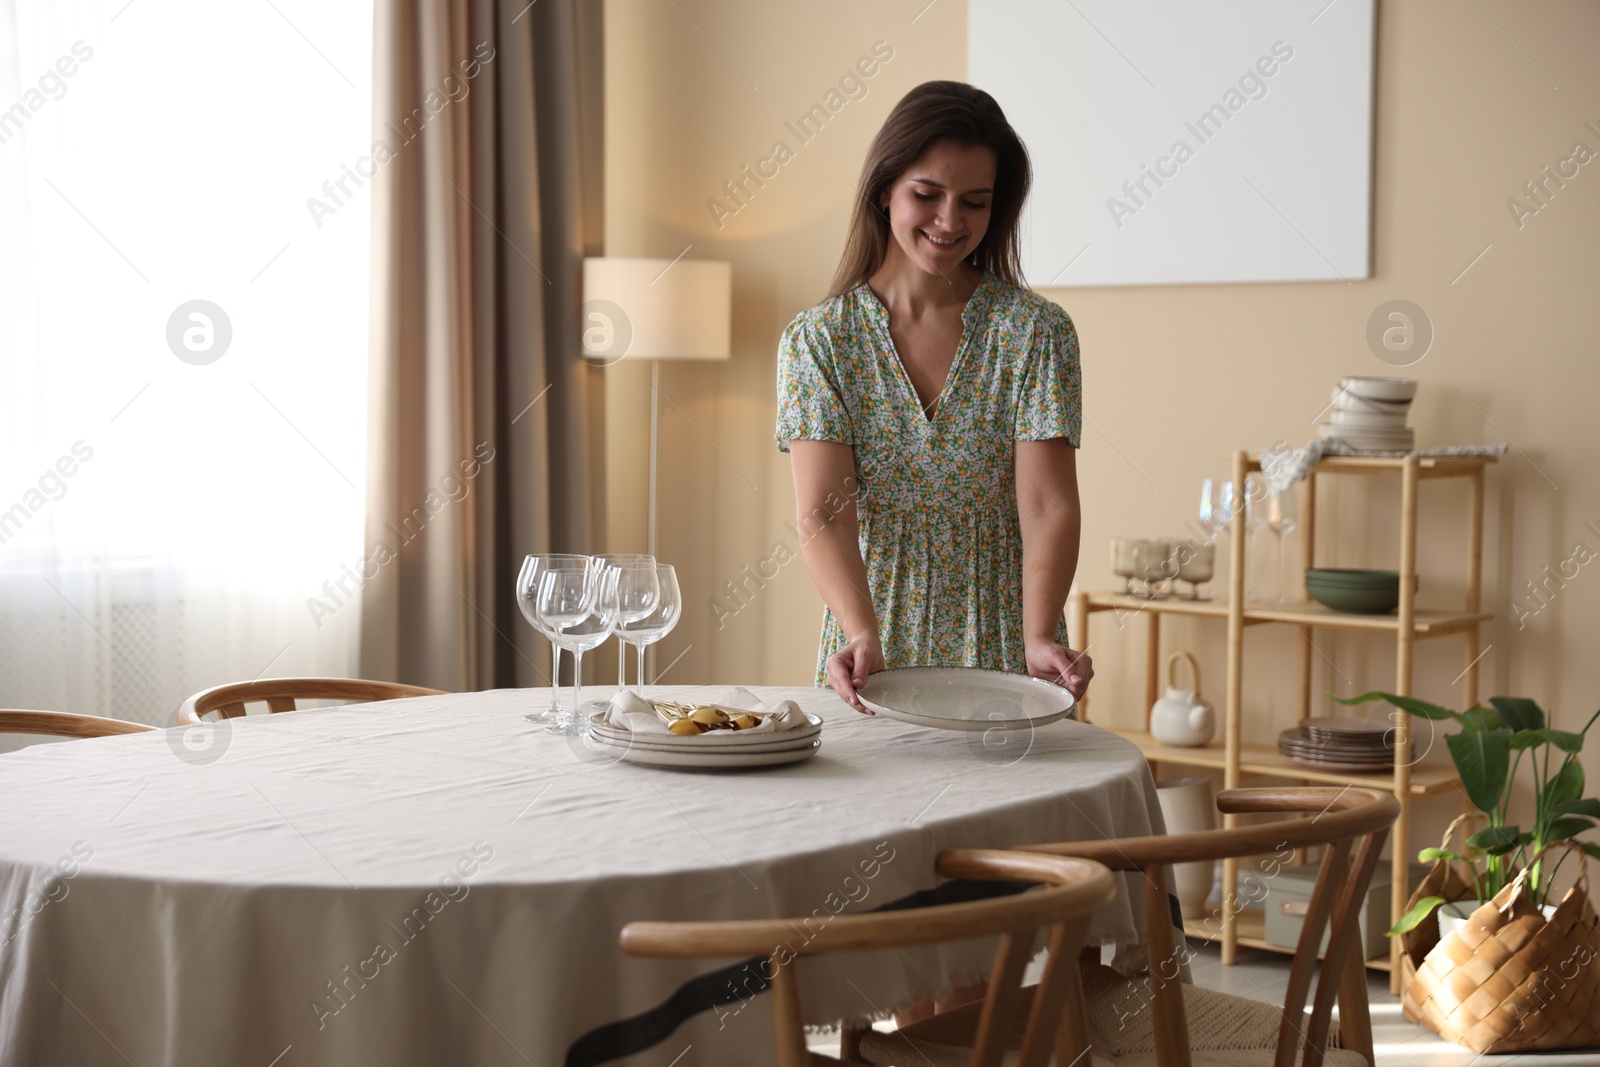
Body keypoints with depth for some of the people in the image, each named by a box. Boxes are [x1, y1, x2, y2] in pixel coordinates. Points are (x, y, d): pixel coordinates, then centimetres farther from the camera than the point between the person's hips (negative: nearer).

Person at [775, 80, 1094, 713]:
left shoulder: (1036, 332, 0)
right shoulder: (819, 340, 1)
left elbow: (1049, 505, -8)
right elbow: (823, 515, -9)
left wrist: (1039, 638, -25)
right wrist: (862, 635, -26)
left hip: (1006, 664, 0)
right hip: (870, 667, 0)